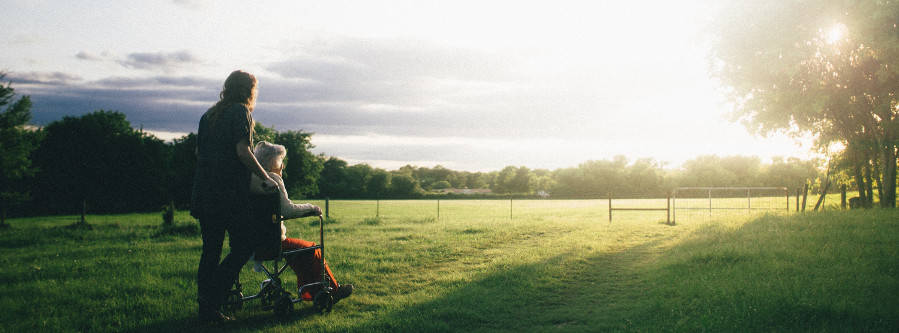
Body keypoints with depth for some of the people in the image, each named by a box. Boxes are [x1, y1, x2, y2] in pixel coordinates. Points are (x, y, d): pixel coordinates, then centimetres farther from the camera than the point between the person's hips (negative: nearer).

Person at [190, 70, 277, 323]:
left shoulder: (209, 115, 17)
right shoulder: (240, 112, -5)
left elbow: (198, 152, 21)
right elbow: (242, 151, -15)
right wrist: (265, 178, -8)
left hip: (204, 192, 8)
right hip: (230, 193, -8)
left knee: (210, 250, 11)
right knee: (244, 244, 1)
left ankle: (206, 310, 12)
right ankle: (212, 299, -7)